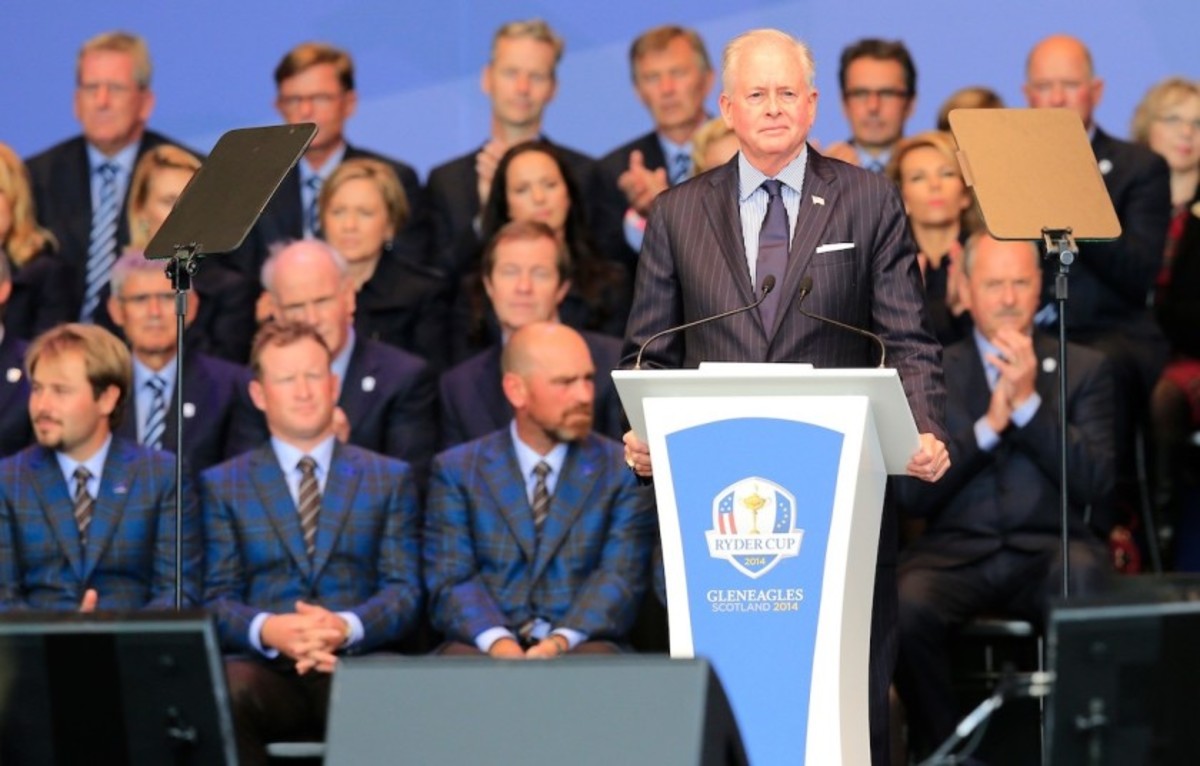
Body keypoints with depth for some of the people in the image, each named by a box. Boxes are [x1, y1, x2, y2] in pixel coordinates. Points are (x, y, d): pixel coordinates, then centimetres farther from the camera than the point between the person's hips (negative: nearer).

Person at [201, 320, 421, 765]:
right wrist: (268, 630, -15)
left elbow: (405, 593, 10)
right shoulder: (222, 486, 19)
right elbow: (216, 599, 9)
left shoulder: (389, 479, 20)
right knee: (228, 689, -38)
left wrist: (347, 627, -13)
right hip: (266, 668, 0)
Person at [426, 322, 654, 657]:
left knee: (597, 657, -35)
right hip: (484, 647, 0)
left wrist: (561, 642, -19)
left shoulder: (622, 470, 10)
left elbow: (620, 578, 0)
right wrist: (499, 643, -19)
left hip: (580, 645, 0)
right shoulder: (456, 470, 12)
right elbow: (450, 581, 1)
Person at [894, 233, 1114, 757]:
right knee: (907, 606, -34)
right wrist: (988, 425, -7)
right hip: (956, 551, 0)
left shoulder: (1084, 369, 14)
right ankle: (942, 749, -13)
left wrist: (1029, 404, -8)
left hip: (1048, 553, 0)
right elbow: (912, 495, 4)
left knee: (1082, 577, -37)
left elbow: (1095, 483, 2)